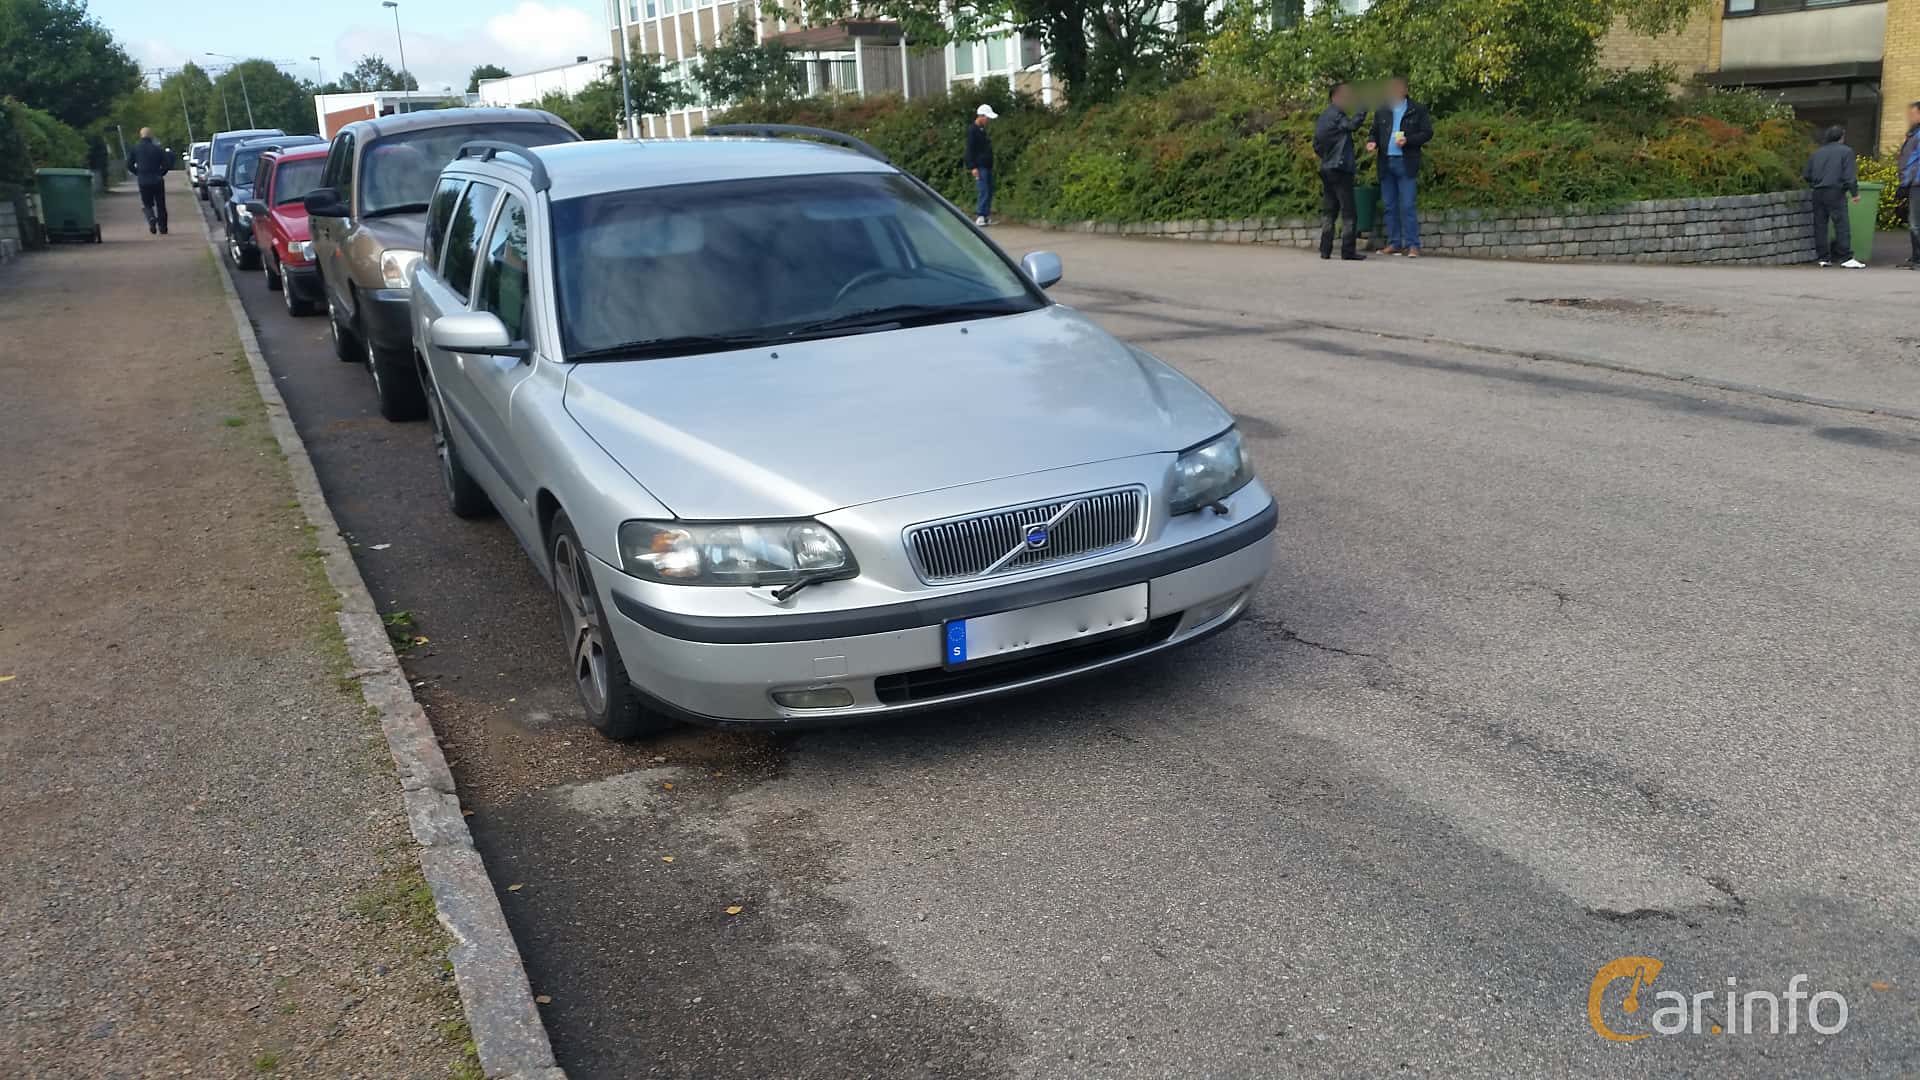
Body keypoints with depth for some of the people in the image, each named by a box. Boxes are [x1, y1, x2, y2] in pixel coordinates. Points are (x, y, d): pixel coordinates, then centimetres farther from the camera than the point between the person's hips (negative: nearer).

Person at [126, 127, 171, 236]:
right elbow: (166, 165, -4)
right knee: (160, 205, 9)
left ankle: (151, 219, -18)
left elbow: (129, 165, 1)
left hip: (143, 181, 1)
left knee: (146, 204, 11)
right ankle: (162, 228, 7)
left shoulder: (135, 148, 1)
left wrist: (138, 173, 16)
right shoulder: (158, 148, -3)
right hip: (157, 181, 0)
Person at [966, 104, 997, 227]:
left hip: (987, 166, 9)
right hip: (980, 167, -9)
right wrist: (973, 167, -19)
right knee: (984, 191, -12)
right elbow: (970, 150, -13)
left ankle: (986, 216, 11)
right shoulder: (972, 131, -9)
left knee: (989, 192, 7)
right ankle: (980, 217, -9)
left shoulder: (983, 130, 17)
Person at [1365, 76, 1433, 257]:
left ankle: (1412, 244, -7)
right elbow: (1375, 132, 19)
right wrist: (1372, 142, -3)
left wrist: (1408, 140, -14)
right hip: (1386, 163, 4)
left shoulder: (1417, 110, 3)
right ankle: (1394, 243, 13)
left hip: (1406, 163, -4)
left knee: (1407, 206, -9)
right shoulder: (1381, 111, 15)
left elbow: (1427, 133, 0)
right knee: (1390, 206, 7)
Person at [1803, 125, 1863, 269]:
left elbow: (1808, 175, 17)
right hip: (1835, 192, -5)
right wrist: (1855, 192, -3)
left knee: (1820, 226, 7)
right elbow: (1850, 175, -7)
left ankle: (1824, 258, 9)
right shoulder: (1846, 151, 0)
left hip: (1818, 193, 5)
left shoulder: (1817, 153, 15)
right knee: (1842, 225, -5)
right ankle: (1846, 258, -10)